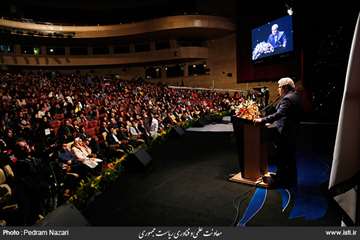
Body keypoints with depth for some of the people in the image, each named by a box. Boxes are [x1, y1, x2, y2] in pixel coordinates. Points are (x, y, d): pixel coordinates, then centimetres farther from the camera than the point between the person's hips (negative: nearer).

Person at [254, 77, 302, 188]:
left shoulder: (287, 98, -20)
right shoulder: (295, 96, 12)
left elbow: (279, 114, -31)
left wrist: (262, 120, -33)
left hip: (285, 132, -10)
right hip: (292, 131, 10)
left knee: (282, 157, 1)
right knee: (290, 156, 18)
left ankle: (281, 179, 12)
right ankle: (291, 179, 30)